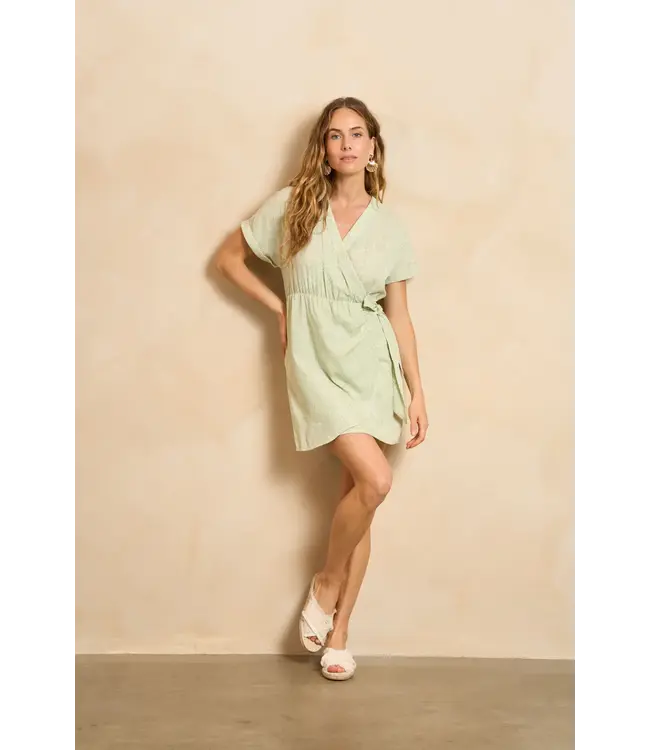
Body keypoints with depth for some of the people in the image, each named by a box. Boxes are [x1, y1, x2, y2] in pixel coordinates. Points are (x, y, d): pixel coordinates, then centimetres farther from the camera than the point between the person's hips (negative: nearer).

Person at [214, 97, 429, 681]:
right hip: (318, 362, -3)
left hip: (375, 364, 3)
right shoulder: (291, 206, 1)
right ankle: (327, 583, 8)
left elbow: (400, 316, 8)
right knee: (376, 480, -20)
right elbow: (229, 258, 11)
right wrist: (280, 307, 3)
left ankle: (338, 632, 18)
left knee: (358, 492, 4)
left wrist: (417, 391, 4)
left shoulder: (389, 227, 7)